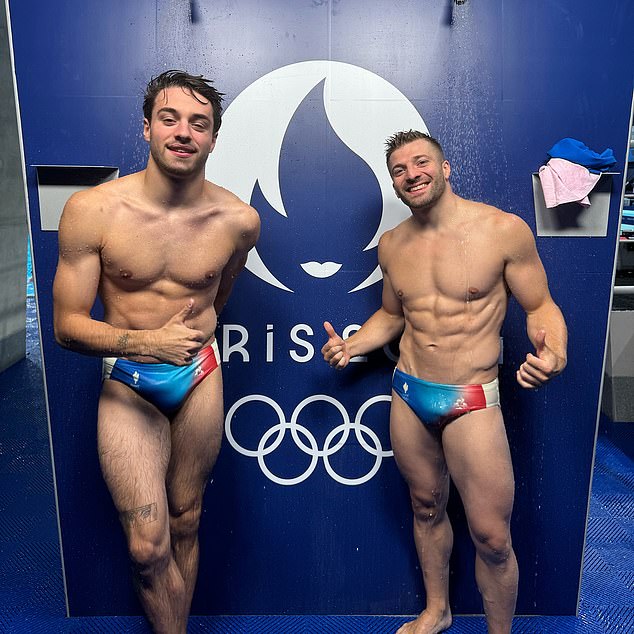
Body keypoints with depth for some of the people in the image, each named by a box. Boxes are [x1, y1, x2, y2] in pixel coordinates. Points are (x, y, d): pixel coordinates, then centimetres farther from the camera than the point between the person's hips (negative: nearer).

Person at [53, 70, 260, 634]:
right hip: (128, 385, -1)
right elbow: (67, 325, -12)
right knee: (148, 545, -3)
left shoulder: (239, 220, -9)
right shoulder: (91, 211, -15)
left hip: (200, 378, 2)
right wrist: (148, 341, -24)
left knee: (185, 524, 17)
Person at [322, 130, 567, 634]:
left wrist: (554, 353, -25)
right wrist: (350, 346, 0)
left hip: (471, 402, -4)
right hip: (407, 395, 4)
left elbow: (540, 307, -4)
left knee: (491, 537, 2)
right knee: (426, 507, 21)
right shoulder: (392, 245, 4)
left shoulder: (505, 230, -10)